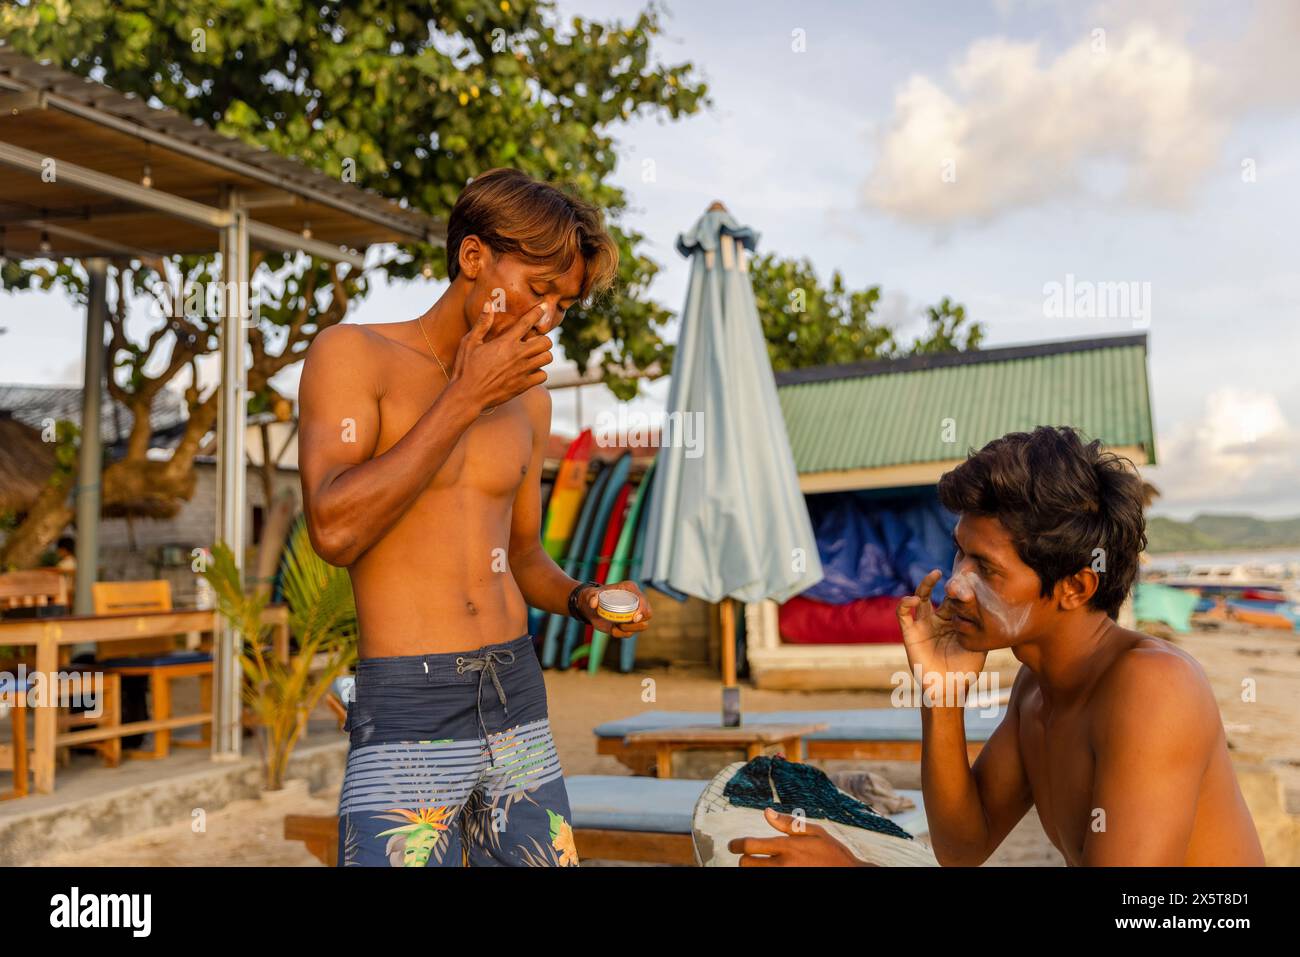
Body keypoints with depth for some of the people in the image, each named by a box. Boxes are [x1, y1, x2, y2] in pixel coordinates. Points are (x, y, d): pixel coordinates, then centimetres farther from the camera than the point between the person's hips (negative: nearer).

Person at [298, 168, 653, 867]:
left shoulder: (528, 398, 13)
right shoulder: (353, 354, -3)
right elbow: (335, 530, -17)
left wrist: (581, 600, 1)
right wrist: (465, 400, -14)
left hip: (520, 699, 6)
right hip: (407, 710, -5)